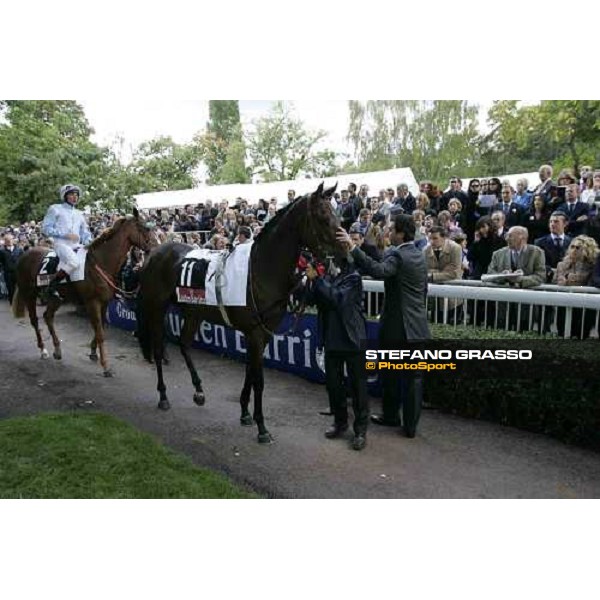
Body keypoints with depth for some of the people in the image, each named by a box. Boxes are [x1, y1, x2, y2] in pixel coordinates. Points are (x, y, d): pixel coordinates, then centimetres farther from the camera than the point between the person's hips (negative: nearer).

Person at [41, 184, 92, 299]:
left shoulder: (79, 214, 24)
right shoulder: (55, 209, 8)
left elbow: (85, 232, 23)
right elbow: (45, 228, -1)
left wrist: (89, 243, 1)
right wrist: (65, 234, -12)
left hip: (76, 245, 6)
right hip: (61, 243, -6)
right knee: (74, 262, -34)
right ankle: (52, 286, -19)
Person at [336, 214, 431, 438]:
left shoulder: (396, 255, -15)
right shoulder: (420, 255, 10)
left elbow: (378, 270, -35)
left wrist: (353, 247, -38)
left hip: (397, 325, -7)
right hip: (417, 325, 7)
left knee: (391, 373, 11)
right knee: (413, 376, 9)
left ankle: (391, 416, 26)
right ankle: (410, 425, 17)